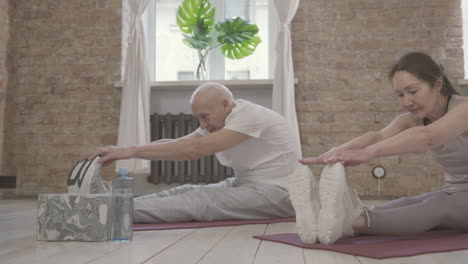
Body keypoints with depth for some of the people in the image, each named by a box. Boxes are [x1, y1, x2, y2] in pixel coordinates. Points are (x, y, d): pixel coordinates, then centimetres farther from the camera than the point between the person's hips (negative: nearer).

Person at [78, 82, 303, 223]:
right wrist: (122, 151, -18)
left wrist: (132, 151, -32)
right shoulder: (216, 123, 7)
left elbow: (196, 149, -31)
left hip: (275, 194, -9)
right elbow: (178, 144, -5)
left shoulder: (249, 116, -21)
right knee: (190, 190, -9)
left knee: (199, 199, -23)